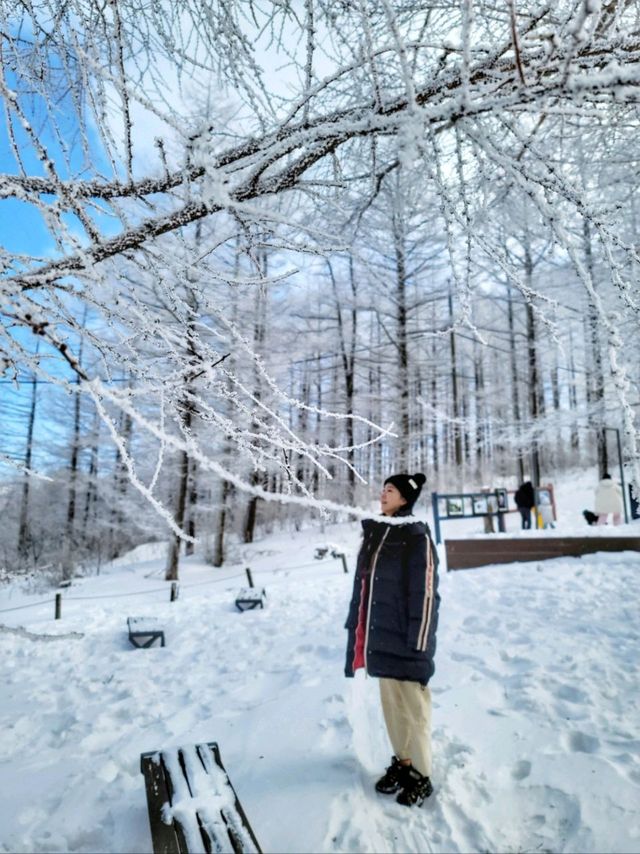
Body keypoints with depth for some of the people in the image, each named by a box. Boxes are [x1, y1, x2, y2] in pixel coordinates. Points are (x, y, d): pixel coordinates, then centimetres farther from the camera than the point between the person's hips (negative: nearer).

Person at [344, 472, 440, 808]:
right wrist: (356, 632, 15)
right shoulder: (374, 533, 9)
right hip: (380, 637, 7)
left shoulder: (416, 537, -12)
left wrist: (419, 644, -16)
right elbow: (362, 586, 14)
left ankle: (421, 776, 21)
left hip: (404, 640, -7)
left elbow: (425, 593, -15)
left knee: (412, 706, 4)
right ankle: (401, 762, 34)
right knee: (390, 704, 17)